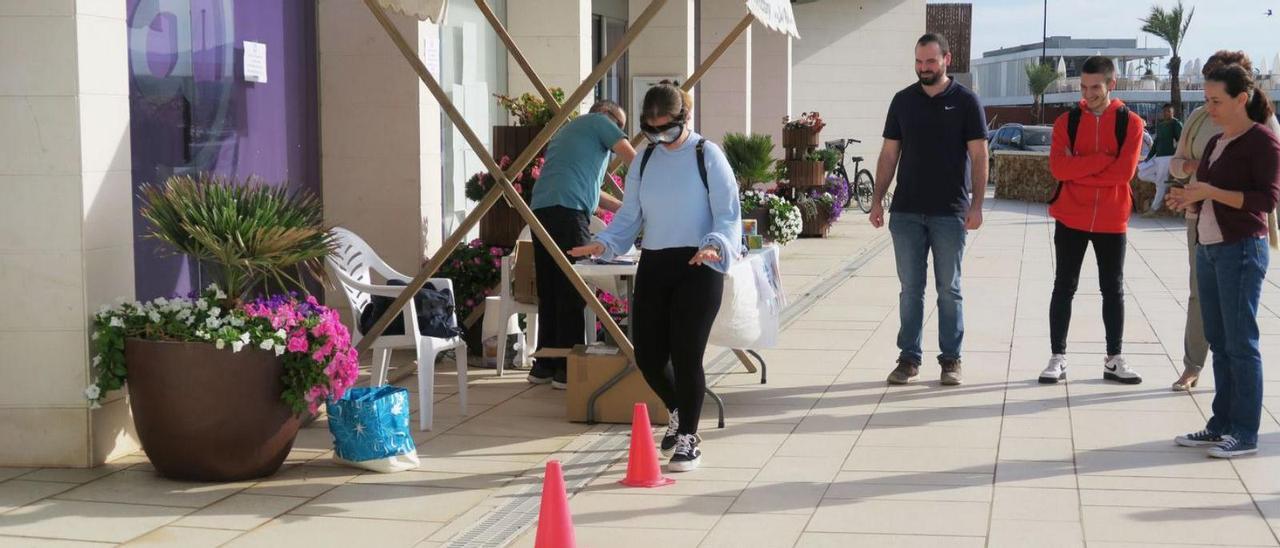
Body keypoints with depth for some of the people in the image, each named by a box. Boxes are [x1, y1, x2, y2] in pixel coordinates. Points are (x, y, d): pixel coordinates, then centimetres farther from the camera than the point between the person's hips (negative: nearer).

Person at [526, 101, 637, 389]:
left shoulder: (567, 130, 33)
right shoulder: (599, 122, 9)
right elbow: (635, 160, 4)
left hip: (540, 210, 8)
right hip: (567, 211, -8)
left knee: (550, 291, 11)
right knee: (573, 292, -7)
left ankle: (544, 365, 14)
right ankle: (567, 369, -8)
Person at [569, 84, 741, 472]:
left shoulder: (707, 155, -4)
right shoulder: (645, 161, 11)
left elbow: (728, 214, -6)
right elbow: (630, 217, 14)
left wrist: (715, 244, -25)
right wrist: (603, 243, -3)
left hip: (697, 267, -5)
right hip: (653, 265, 5)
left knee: (686, 354, -8)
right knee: (648, 356, 7)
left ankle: (688, 438, 10)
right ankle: (679, 413, 38)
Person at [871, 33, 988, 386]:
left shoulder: (965, 101, -1)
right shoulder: (903, 101, 8)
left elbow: (978, 156, -3)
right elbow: (890, 154, 11)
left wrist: (977, 204, -11)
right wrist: (877, 200, 5)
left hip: (950, 212, -2)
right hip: (906, 211, 3)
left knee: (949, 290, 5)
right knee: (910, 289, 6)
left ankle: (951, 360, 11)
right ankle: (909, 358, 12)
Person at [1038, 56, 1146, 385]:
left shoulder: (1130, 123, -2)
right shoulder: (1067, 121, 2)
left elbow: (1124, 171, -14)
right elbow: (1058, 167, -12)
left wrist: (1078, 169, -12)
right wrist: (1103, 159, -17)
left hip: (1112, 221, 0)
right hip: (1070, 219, 0)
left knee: (1113, 290, 8)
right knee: (1064, 288, 3)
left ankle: (1114, 361, 16)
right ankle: (1057, 359, 8)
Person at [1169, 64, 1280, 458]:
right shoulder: (1216, 143, 15)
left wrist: (1211, 191, -20)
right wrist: (1190, 199, 3)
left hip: (1242, 250, -8)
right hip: (1208, 248, 8)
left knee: (1240, 343, -5)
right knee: (1218, 341, 10)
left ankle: (1245, 433, -1)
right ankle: (1221, 425, 16)